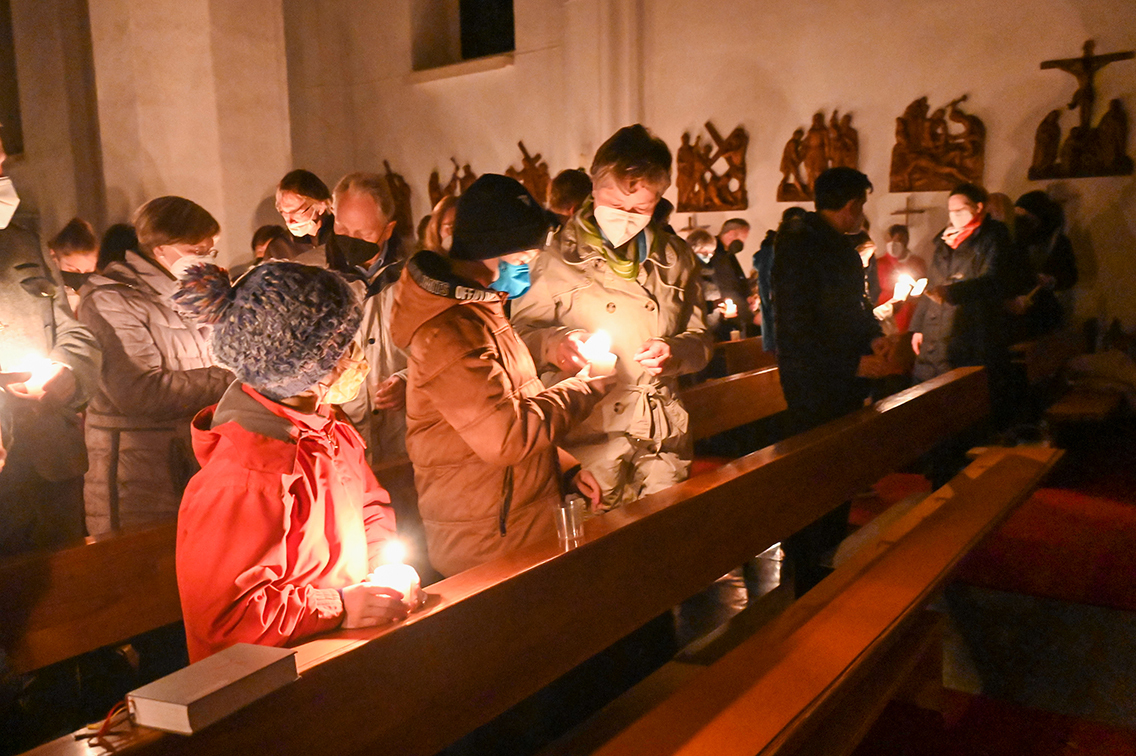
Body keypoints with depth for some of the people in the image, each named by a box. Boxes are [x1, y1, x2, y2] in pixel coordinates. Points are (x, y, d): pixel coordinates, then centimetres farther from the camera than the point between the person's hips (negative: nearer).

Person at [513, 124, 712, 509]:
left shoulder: (674, 257, 11)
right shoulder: (558, 258, 0)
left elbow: (700, 338, 14)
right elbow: (521, 333, 1)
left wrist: (675, 352, -9)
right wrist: (554, 344, -21)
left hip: (665, 439, 3)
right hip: (589, 436, -3)